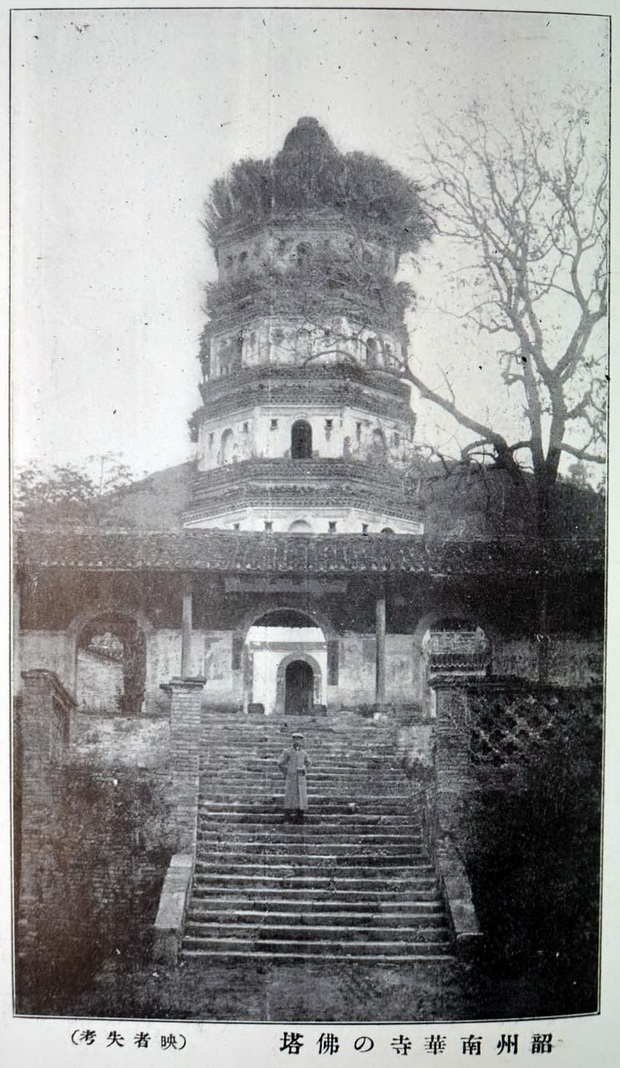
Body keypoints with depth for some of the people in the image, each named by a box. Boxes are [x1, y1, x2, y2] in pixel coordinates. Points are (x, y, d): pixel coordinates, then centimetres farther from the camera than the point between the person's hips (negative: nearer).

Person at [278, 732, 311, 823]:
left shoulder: (303, 752, 9)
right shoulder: (287, 752, -2)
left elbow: (308, 762, 25)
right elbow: (280, 764, 2)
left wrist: (303, 769, 9)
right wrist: (286, 773, 3)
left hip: (301, 778, 3)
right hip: (291, 778, -3)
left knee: (301, 797, 0)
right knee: (289, 798, -6)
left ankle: (299, 818, 7)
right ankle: (287, 819, -3)